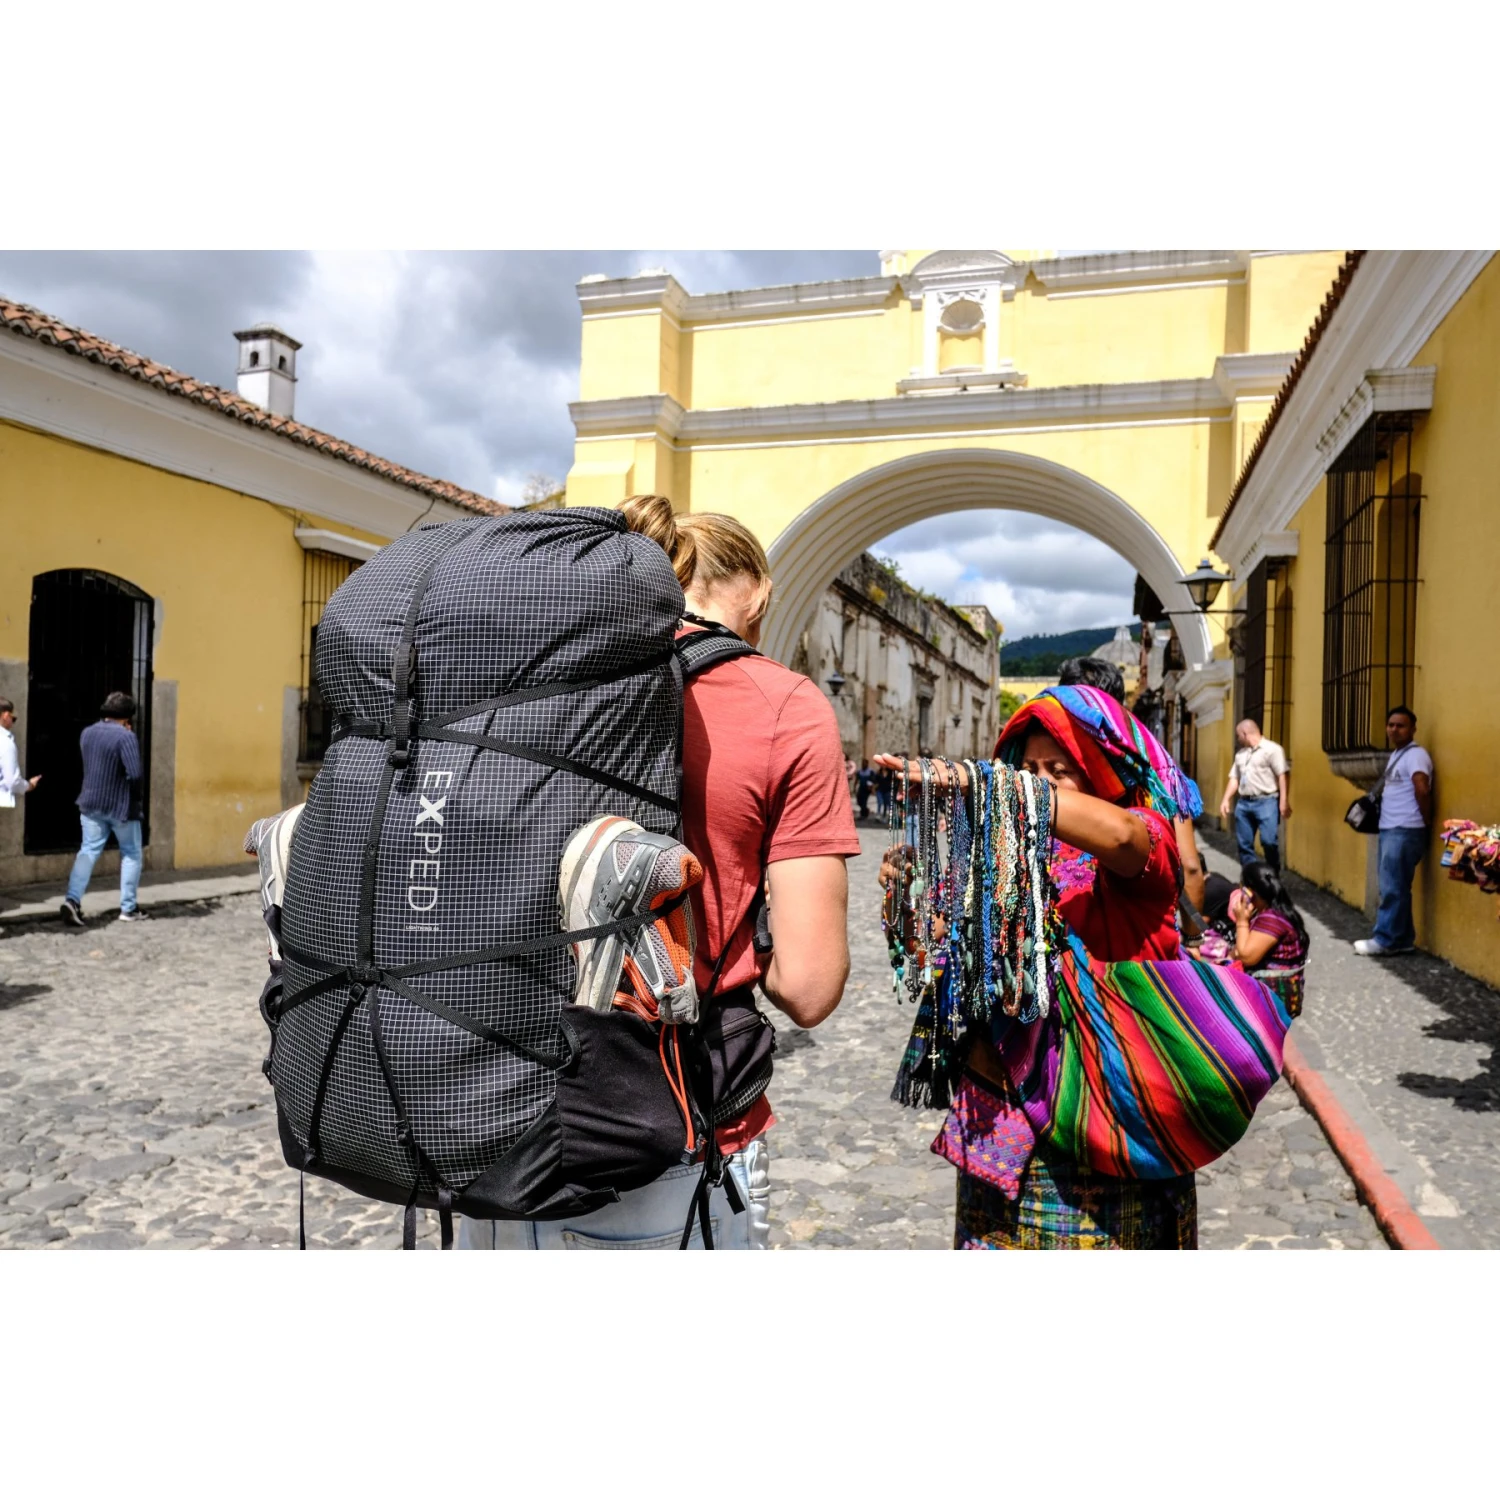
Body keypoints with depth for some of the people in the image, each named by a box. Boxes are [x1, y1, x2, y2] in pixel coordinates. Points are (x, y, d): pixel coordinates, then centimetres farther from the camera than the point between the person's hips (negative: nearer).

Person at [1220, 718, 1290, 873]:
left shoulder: (1272, 749, -4)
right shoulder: (1241, 753, 18)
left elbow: (1282, 776, -9)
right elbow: (1234, 778, 20)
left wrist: (1284, 801, -16)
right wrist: (1226, 800, 10)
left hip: (1266, 802, -7)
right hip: (1243, 803, 7)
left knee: (1268, 841, -15)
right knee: (1244, 843, 6)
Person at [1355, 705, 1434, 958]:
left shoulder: (1415, 755, -12)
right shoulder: (1395, 755, 19)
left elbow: (1422, 790, -21)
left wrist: (1426, 821, -13)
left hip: (1405, 831, -10)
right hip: (1389, 829, 10)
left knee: (1392, 888, -7)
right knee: (1394, 887, 11)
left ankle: (1385, 941, -3)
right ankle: (1402, 939, 17)